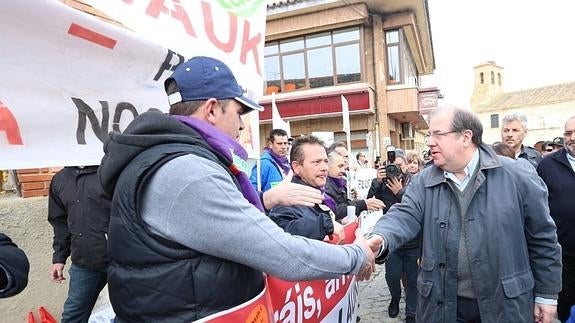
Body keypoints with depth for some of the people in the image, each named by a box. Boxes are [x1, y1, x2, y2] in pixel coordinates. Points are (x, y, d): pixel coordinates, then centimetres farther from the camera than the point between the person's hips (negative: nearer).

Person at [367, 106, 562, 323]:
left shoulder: (517, 177, -7)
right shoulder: (424, 182, -1)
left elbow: (542, 237, -1)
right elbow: (404, 216, -15)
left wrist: (546, 294, 3)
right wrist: (381, 239, -37)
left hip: (505, 304, -1)